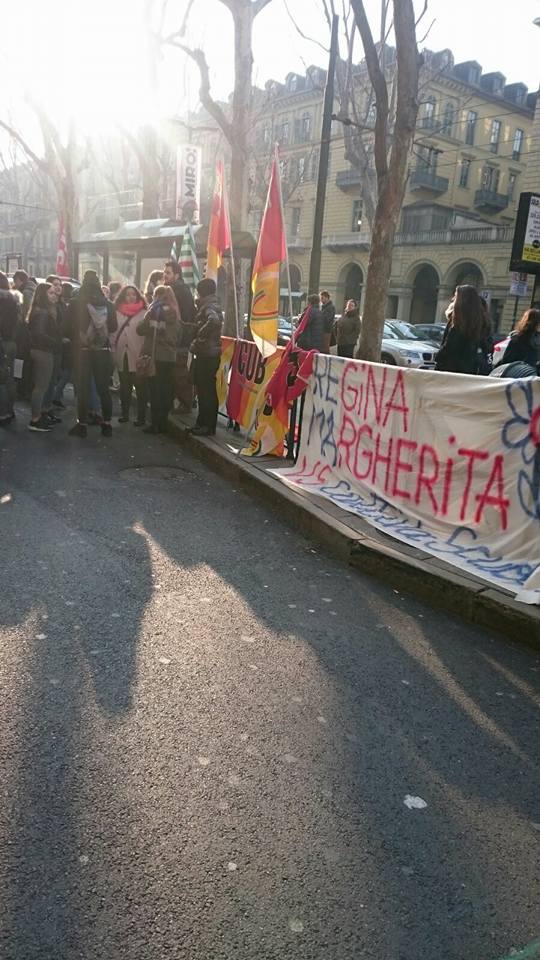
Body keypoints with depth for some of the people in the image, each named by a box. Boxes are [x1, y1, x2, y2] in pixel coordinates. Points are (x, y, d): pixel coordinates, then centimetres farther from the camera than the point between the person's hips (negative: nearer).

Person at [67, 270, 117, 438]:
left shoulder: (75, 304, -9)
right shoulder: (108, 304, -3)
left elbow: (70, 327, -5)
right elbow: (114, 327, 5)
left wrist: (76, 339, 13)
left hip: (82, 350, -2)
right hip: (103, 350, 2)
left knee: (83, 388, 4)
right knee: (103, 388, 10)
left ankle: (82, 424, 5)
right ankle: (107, 424, 13)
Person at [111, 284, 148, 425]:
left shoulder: (144, 313, -3)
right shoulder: (117, 313, 8)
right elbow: (112, 334, 8)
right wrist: (114, 352, 1)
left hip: (138, 358, -4)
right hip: (122, 357, 4)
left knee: (141, 387, 1)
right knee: (124, 388, 14)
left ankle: (141, 416, 8)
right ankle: (125, 414, 25)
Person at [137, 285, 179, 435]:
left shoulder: (155, 311, -9)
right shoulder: (174, 313, 6)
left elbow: (140, 330, -8)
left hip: (155, 356, -5)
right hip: (169, 356, 5)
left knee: (155, 390, -1)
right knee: (166, 390, 9)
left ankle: (156, 424, -1)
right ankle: (163, 422, 15)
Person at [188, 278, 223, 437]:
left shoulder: (209, 306, -13)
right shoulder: (208, 305, 18)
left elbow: (214, 320, -34)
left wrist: (200, 337, -24)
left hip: (207, 355, -10)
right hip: (205, 354, 10)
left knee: (206, 390, -5)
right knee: (204, 389, 14)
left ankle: (208, 426, 1)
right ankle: (203, 423, 22)